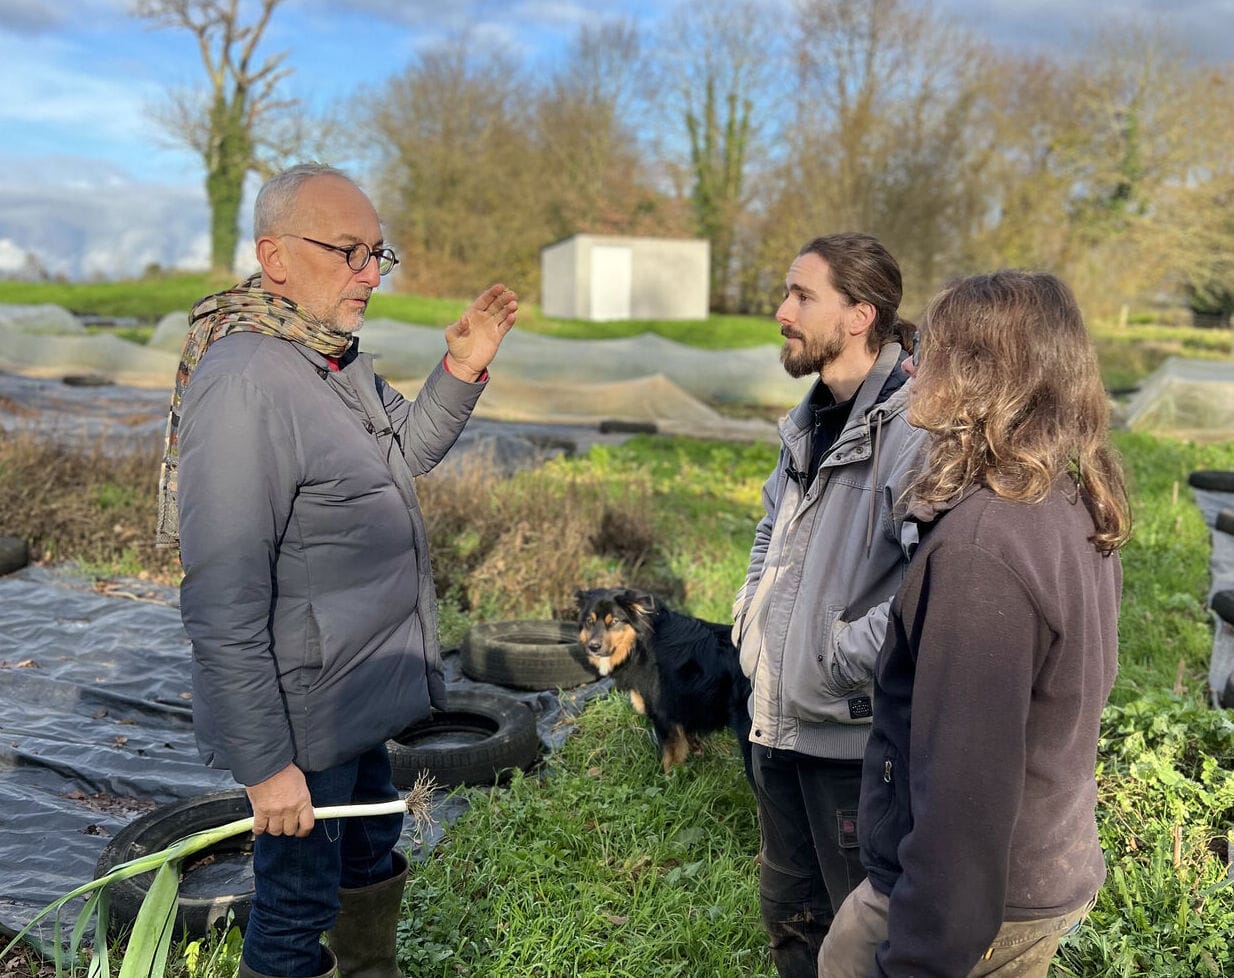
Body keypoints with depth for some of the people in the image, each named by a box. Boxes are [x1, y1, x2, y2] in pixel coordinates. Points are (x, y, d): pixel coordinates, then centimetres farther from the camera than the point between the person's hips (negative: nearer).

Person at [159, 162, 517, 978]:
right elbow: (223, 606, -27)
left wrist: (462, 372, 1)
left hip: (362, 696, 10)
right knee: (297, 912, 10)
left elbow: (403, 454, 18)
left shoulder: (336, 355, 3)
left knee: (372, 854, 28)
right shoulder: (244, 384, -27)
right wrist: (264, 763, -23)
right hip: (304, 717, -9)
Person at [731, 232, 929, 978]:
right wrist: (752, 613, 10)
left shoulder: (916, 430, -20)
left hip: (854, 730, -8)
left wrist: (846, 657, -21)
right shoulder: (811, 422, 9)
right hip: (778, 715, 8)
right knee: (791, 913, 24)